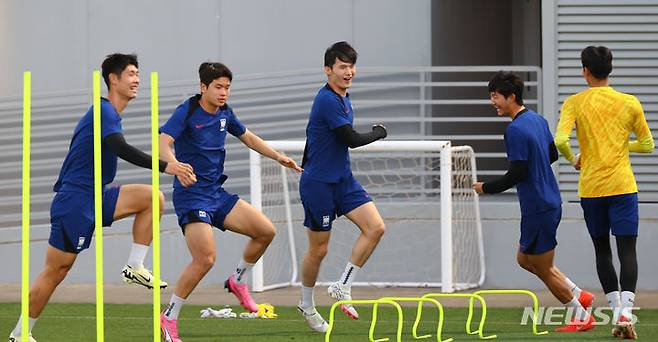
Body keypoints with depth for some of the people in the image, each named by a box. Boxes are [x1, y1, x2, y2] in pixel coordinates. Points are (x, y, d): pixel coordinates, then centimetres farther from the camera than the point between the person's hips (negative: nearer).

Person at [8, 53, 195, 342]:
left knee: (152, 197, -4)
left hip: (96, 198, 9)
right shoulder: (103, 111, -15)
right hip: (75, 201, -9)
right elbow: (122, 149, -30)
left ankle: (135, 266, -4)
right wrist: (166, 167, -34)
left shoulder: (108, 113, 16)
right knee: (56, 271, -4)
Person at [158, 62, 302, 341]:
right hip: (190, 195, -8)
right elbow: (163, 141, -27)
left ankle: (238, 281, 23)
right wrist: (174, 164, -47)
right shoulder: (187, 112, -13)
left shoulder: (224, 113, 9)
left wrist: (278, 156, 21)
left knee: (265, 231, 0)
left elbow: (247, 137, 27)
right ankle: (169, 318, -7)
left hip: (217, 194, 8)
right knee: (205, 259, -20)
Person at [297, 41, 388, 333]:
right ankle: (307, 306, 22)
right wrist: (378, 133, -3)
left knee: (375, 227, -8)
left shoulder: (343, 99, 10)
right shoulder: (328, 100, -20)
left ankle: (342, 287, 1)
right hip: (318, 183, -8)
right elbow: (351, 139, -21)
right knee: (319, 249, 2)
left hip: (342, 179, 8)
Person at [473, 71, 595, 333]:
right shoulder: (538, 120, 8)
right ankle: (579, 295, 24)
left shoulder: (516, 130, -21)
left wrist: (486, 188, -11)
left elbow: (516, 174, -23)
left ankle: (581, 316, 14)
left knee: (543, 268, 4)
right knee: (525, 259, 20)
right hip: (549, 201, 10)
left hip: (538, 208, -10)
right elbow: (553, 154, 19)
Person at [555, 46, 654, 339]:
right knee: (627, 251, -4)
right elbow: (647, 145, 8)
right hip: (622, 186, -1)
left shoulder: (574, 103, -1)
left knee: (602, 251, 14)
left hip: (590, 188, 1)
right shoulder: (629, 103, 1)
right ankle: (625, 312, -21)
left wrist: (573, 159, 6)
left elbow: (560, 141, -14)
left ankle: (617, 311, 14)